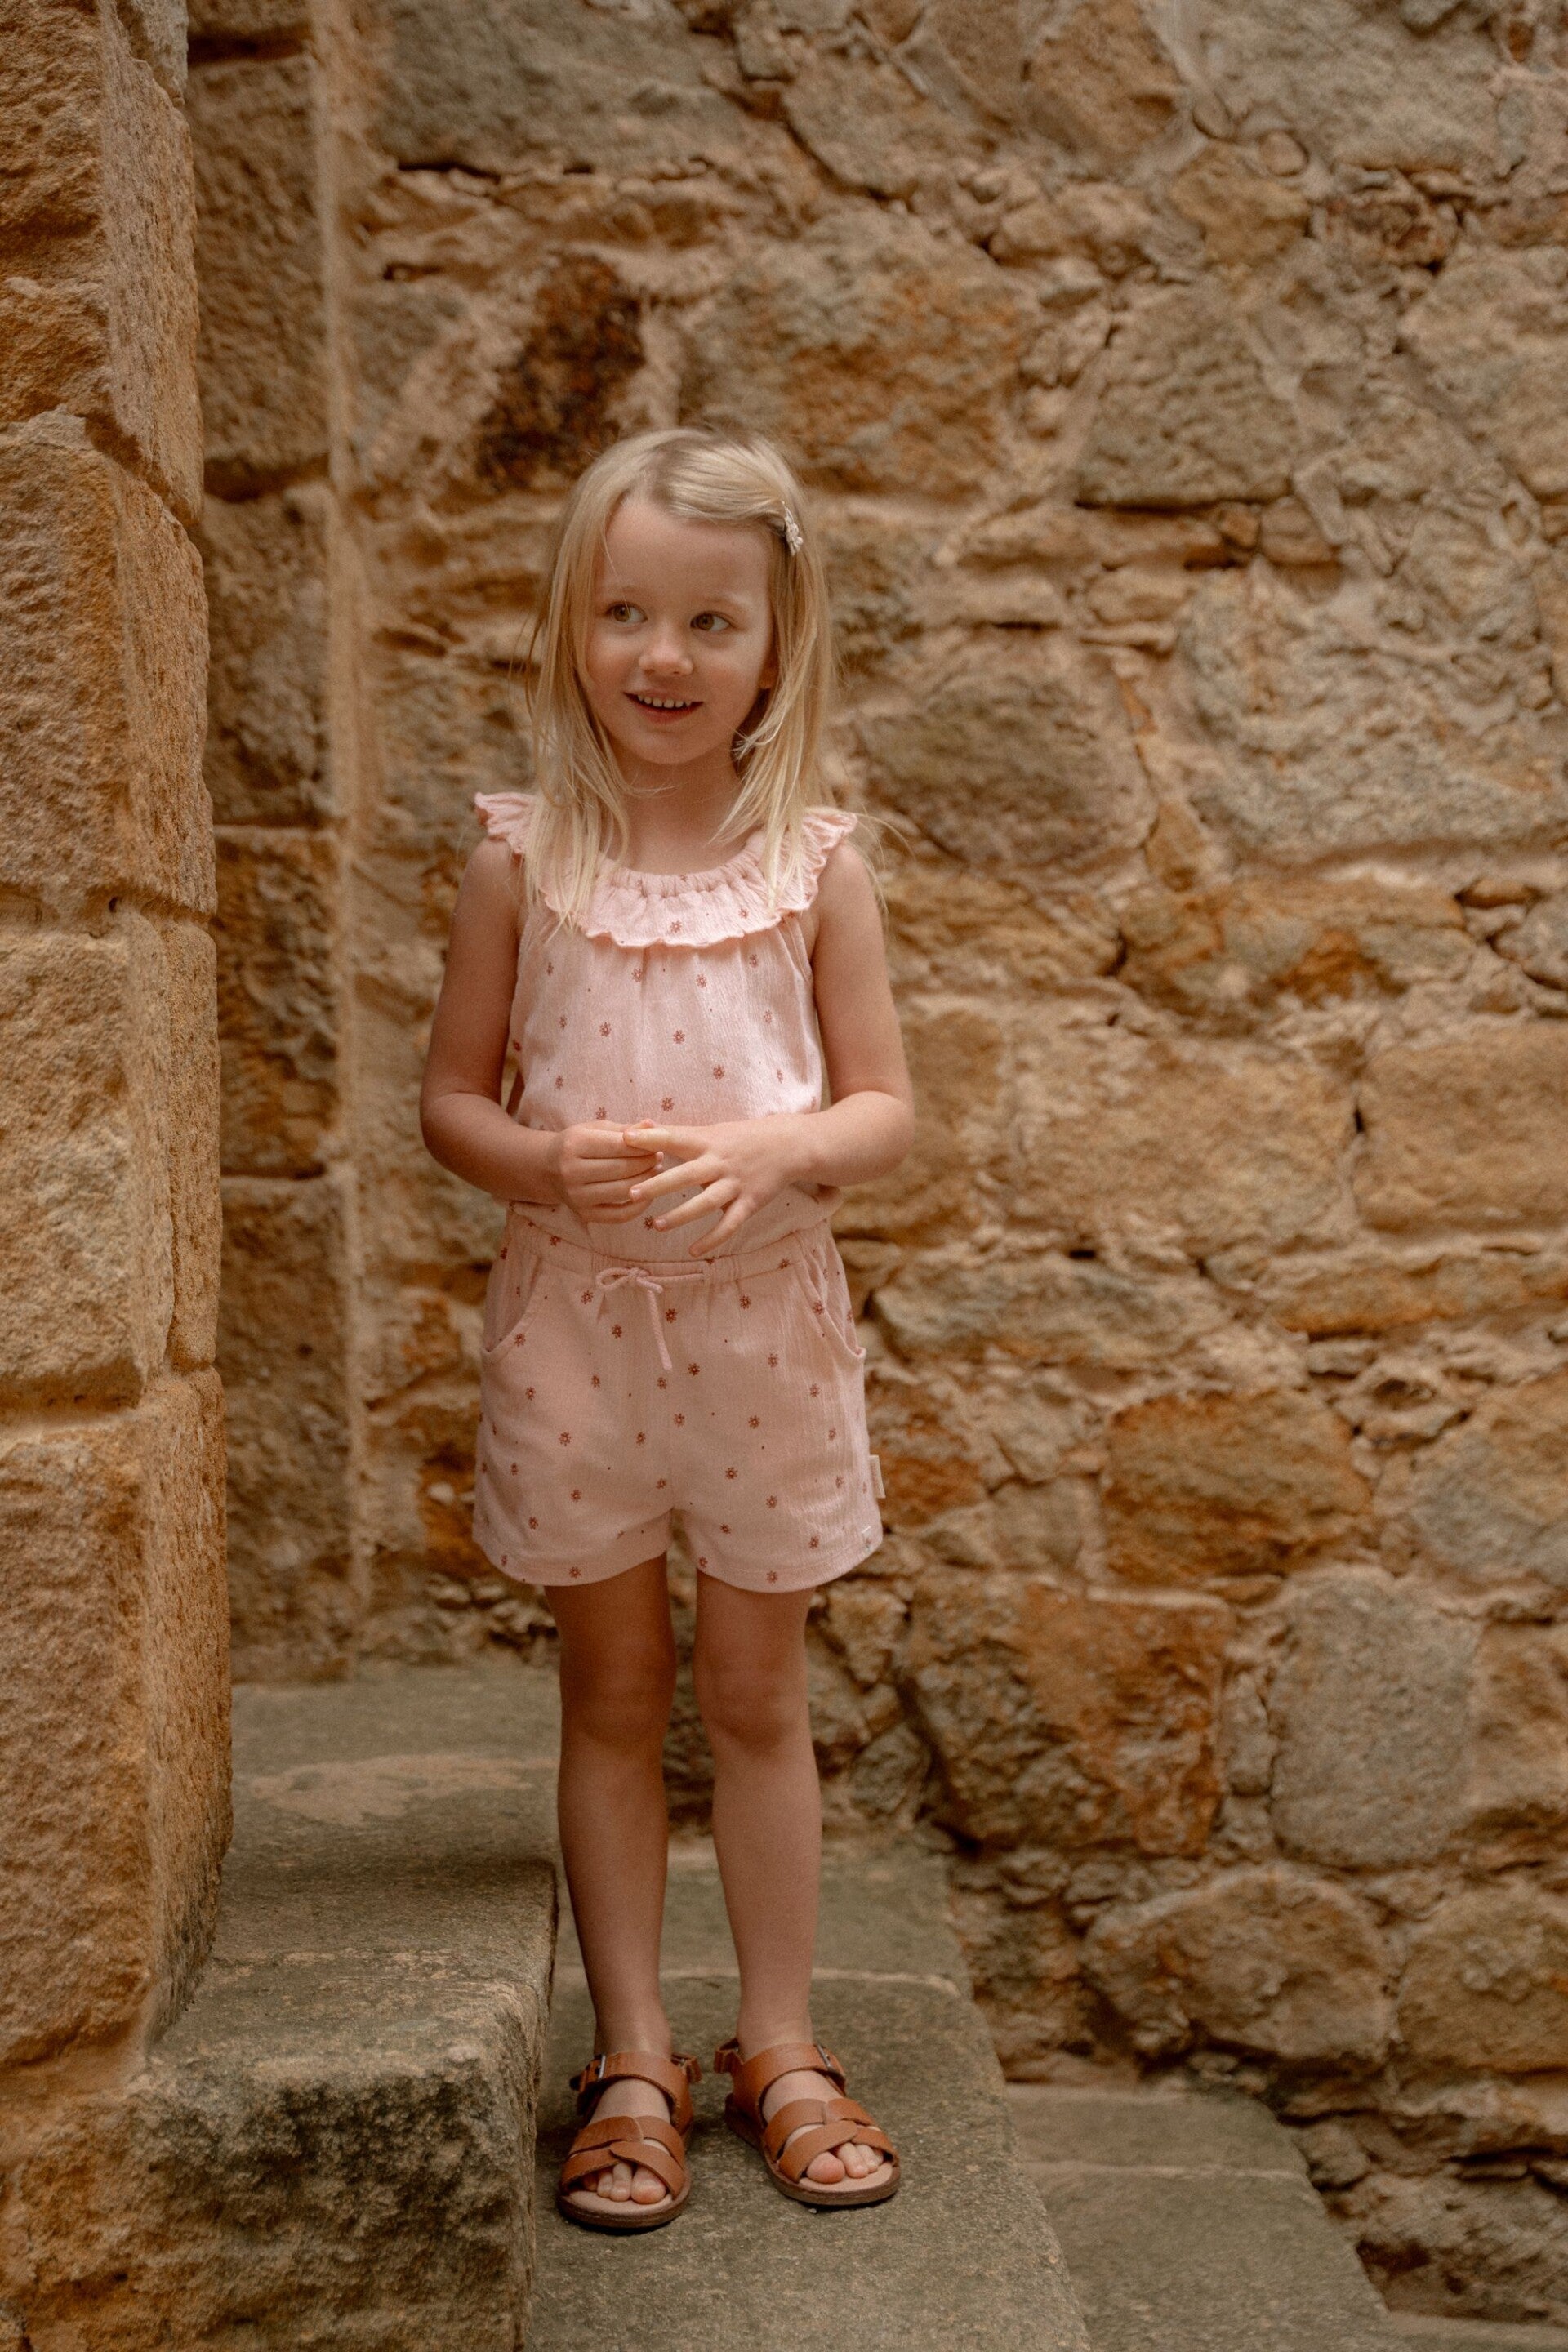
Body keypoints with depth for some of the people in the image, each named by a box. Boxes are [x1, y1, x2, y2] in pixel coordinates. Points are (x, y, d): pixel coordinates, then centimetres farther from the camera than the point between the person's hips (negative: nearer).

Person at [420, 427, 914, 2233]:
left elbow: (886, 1105, 0)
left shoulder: (813, 859, -2)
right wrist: (550, 1164, -19)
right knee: (613, 1693, 11)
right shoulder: (524, 854, -2)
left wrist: (779, 1148, -21)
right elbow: (451, 1100, 1)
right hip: (574, 1316, 0)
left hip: (760, 1312, 0)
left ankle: (780, 2048, 28)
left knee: (755, 1693, 12)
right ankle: (634, 2064, 25)